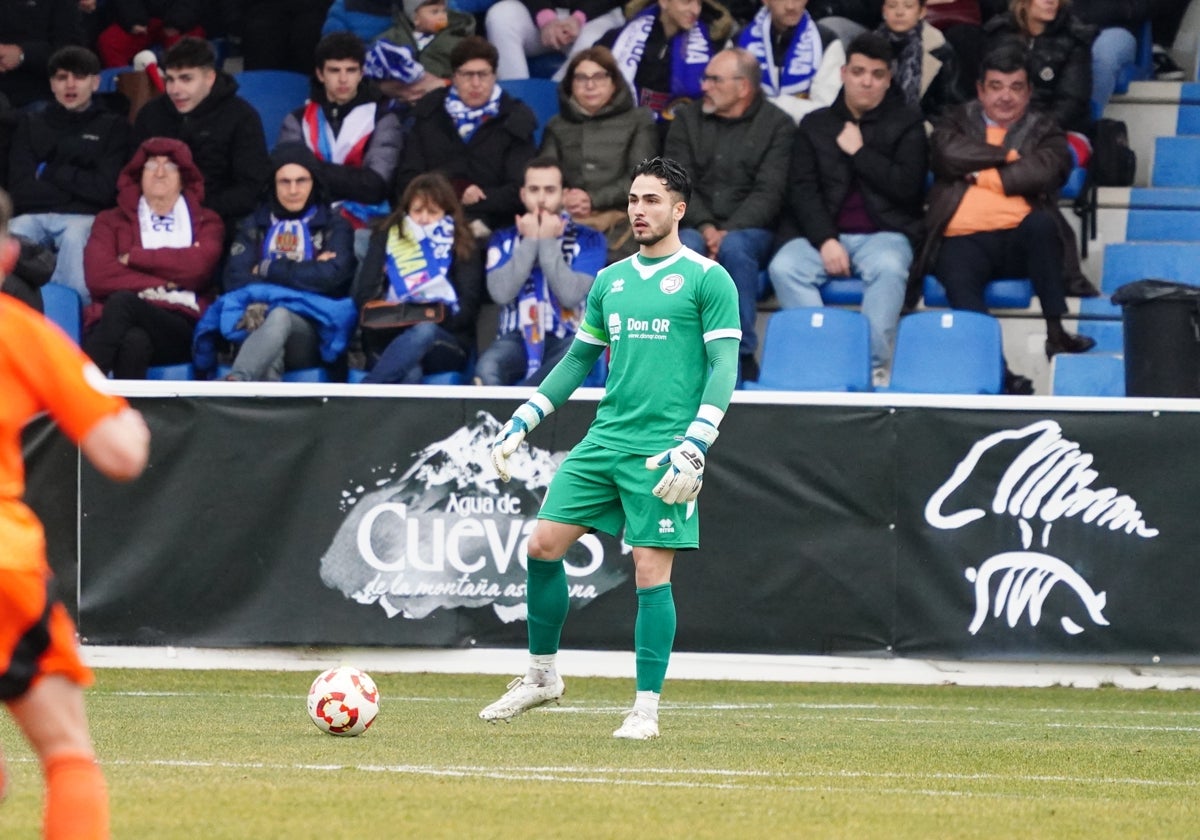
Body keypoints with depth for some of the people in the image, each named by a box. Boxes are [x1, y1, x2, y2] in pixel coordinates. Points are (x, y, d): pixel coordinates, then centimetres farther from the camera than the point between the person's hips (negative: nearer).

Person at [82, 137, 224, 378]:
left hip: (182, 328, -1)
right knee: (135, 340, -40)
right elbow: (99, 277, 3)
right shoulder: (111, 221, 24)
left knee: (123, 302, -36)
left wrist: (133, 258, 4)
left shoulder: (206, 222, 23)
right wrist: (162, 283, 0)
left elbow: (198, 267, -1)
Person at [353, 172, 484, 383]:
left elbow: (467, 309, 3)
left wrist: (438, 315, -18)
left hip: (446, 340, 0)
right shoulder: (386, 238, 17)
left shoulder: (462, 247, 13)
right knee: (409, 375, -39)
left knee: (424, 332, -40)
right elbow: (364, 294, 8)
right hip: (389, 338, 0)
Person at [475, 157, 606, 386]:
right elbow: (501, 293, -8)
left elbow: (571, 295, -11)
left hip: (567, 340, -1)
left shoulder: (588, 240, 5)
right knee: (486, 370, -35)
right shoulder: (504, 239, 10)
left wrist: (548, 242, -8)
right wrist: (529, 241, -6)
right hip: (517, 339, 1)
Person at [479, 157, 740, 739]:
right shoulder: (610, 280, 16)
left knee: (651, 572, -7)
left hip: (662, 451, -6)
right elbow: (577, 361, 23)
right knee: (543, 544, -1)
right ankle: (542, 675, 15)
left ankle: (646, 708, 1)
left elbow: (724, 369, -8)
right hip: (605, 440, 6)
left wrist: (694, 449, -18)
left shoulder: (707, 280, -3)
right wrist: (519, 425, 17)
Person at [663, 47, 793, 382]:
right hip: (695, 225, 2)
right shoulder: (688, 119, 14)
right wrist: (704, 227, -14)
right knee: (684, 247, -33)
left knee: (736, 248, -36)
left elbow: (769, 192, -6)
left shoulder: (777, 126, 4)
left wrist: (727, 232, -20)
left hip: (750, 230, -2)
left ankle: (743, 353, -31)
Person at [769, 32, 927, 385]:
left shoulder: (906, 123, 9)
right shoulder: (816, 125, 15)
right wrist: (825, 241, -11)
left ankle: (874, 365, -33)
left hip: (884, 234, -2)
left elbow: (906, 186, -4)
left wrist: (859, 153, -5)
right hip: (824, 234, 2)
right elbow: (802, 190, 4)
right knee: (784, 266, -28)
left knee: (888, 267, -37)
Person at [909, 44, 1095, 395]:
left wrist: (983, 175, -1)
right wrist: (1008, 156, 0)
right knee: (958, 279, -35)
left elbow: (1042, 172, -3)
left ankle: (1055, 334, -31)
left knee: (1041, 222, -35)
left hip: (1019, 239, 1)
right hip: (964, 241, -1)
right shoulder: (958, 122, 22)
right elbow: (948, 154, -2)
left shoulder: (1043, 129, 19)